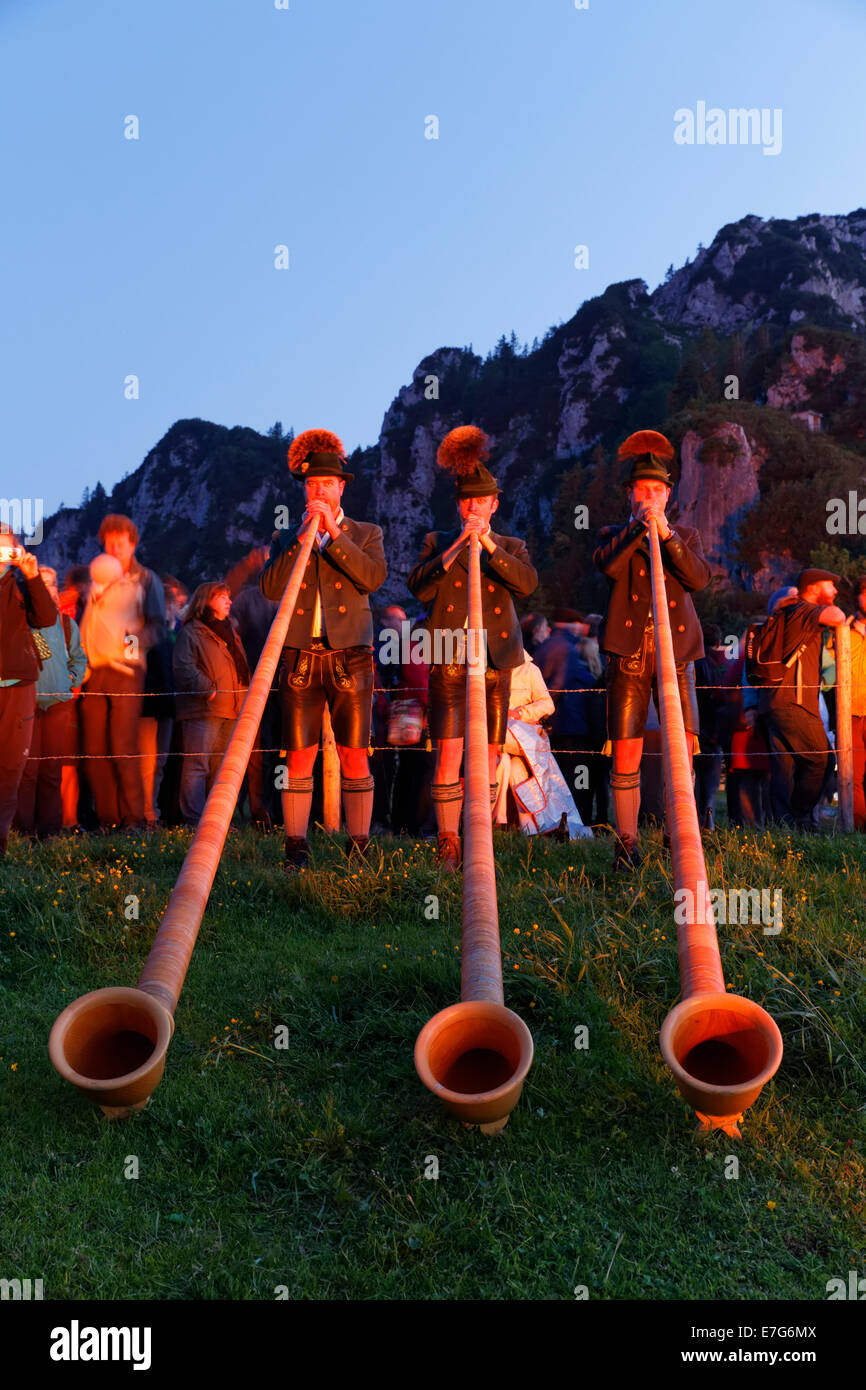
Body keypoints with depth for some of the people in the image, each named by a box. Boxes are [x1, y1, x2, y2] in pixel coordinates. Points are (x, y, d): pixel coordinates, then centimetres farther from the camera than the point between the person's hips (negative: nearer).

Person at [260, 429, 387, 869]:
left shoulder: (365, 533, 11)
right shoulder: (287, 539, 15)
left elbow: (373, 578, -8)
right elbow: (270, 588, -2)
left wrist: (333, 531, -12)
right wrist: (303, 536, -7)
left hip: (349, 656, -1)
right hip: (301, 657, 1)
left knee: (354, 756, -1)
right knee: (298, 756, 0)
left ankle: (358, 847, 7)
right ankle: (296, 846, 8)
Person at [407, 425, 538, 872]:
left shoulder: (511, 547, 15)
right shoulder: (438, 542, 13)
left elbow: (527, 584, -7)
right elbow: (419, 587, -5)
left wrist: (488, 543, -14)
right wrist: (456, 546, -13)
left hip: (494, 659, 2)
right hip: (449, 658, -1)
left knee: (488, 757, 2)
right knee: (448, 754, -8)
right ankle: (448, 845, -1)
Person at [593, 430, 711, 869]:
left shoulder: (686, 535, 16)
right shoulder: (614, 535, 13)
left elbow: (699, 578, -3)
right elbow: (607, 566, -10)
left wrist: (665, 533, -12)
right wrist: (638, 526, -14)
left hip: (675, 653, 1)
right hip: (629, 654, -1)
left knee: (682, 750, -2)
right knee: (625, 753, -3)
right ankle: (627, 842, 7)